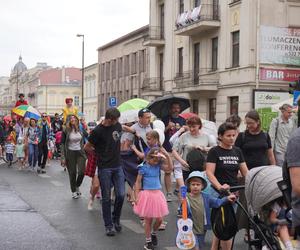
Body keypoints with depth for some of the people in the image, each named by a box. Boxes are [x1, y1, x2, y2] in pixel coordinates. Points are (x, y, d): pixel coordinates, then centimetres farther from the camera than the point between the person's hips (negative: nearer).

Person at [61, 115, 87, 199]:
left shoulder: (80, 130, 5)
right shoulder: (66, 131, -6)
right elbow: (63, 144, -6)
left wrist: (85, 153, 10)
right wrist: (63, 157, -11)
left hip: (80, 153, 3)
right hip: (70, 153, -3)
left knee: (82, 172, -6)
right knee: (72, 173, 4)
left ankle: (77, 186, 23)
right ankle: (73, 191, 21)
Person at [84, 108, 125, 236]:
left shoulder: (118, 126, 3)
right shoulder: (98, 131, -14)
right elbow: (87, 147, -3)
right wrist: (99, 153, 6)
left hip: (117, 166, 4)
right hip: (104, 168, -4)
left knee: (121, 195, -1)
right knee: (106, 198, 3)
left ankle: (116, 219, 21)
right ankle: (108, 225, 14)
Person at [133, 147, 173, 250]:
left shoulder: (158, 165, 4)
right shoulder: (143, 167, -9)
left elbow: (170, 168, -5)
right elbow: (138, 182, -6)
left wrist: (167, 155, -13)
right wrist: (137, 196, -8)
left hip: (157, 194, 4)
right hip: (147, 194, -4)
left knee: (159, 219, 6)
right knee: (148, 220, 5)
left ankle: (153, 233, 35)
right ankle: (148, 241, 21)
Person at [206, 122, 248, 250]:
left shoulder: (237, 151, 10)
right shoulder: (214, 151, -6)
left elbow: (245, 172, 9)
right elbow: (209, 173, -15)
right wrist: (219, 186, -31)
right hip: (220, 193, -5)